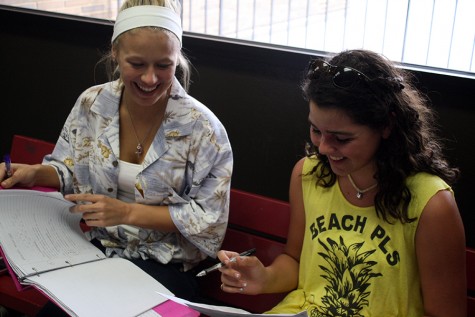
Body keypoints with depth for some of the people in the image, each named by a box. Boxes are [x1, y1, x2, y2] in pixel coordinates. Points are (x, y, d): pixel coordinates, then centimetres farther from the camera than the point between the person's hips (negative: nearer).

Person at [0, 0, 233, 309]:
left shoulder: (202, 129, -15)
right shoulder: (92, 103, -3)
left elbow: (208, 220, -12)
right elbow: (71, 172, 12)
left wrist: (128, 212, -20)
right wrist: (35, 173, -11)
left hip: (164, 266, -3)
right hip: (94, 248, 4)